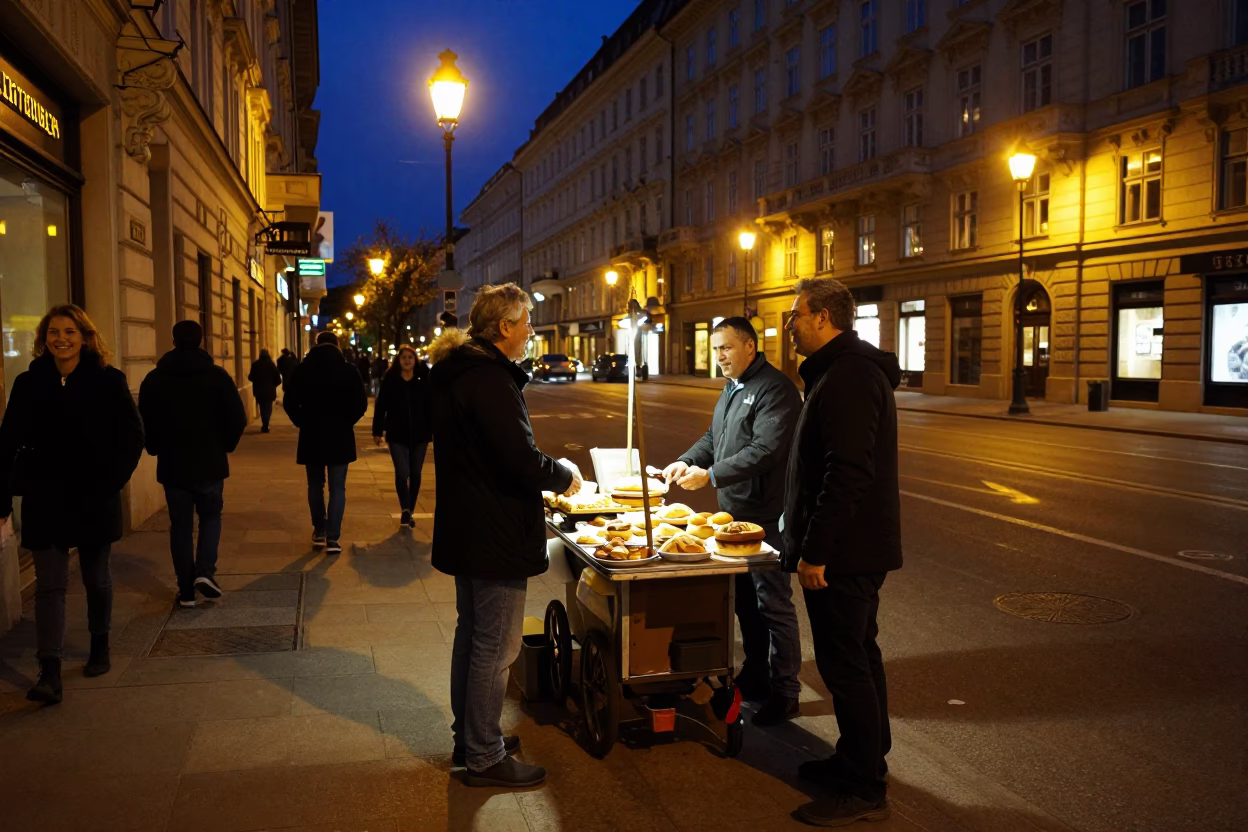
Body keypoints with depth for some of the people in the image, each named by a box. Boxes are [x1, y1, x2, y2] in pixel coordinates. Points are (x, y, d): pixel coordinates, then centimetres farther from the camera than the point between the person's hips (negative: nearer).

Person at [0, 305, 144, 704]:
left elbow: (132, 436, -3)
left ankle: (100, 647, 33)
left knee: (96, 577, 14)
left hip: (94, 499, -1)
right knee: (49, 585, -2)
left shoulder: (108, 381, -5)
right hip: (44, 500, 1)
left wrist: (111, 481, -12)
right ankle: (49, 672, -3)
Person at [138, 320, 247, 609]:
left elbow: (145, 423, 3)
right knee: (210, 516, 16)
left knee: (180, 524, 9)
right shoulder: (217, 376, -5)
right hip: (210, 463, -1)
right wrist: (224, 446, 10)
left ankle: (186, 590, 10)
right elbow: (237, 419, -6)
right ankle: (205, 571, -2)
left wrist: (157, 450, 18)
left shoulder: (154, 379, 0)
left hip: (172, 464, 1)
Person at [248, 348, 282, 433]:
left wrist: (248, 376, 22)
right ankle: (265, 426, -10)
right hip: (269, 390, -1)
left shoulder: (255, 364, -3)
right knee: (268, 408, 4)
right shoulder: (271, 364, -4)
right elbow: (277, 378, -7)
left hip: (259, 391, 1)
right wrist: (274, 385, 11)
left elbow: (251, 377, -2)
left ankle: (264, 425, 21)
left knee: (262, 408, 17)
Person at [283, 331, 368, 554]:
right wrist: (346, 422, 6)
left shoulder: (301, 370, -1)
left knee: (315, 486, 17)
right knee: (337, 488, 3)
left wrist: (304, 423, 8)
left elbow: (289, 403, -4)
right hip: (340, 436, -1)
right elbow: (361, 404, -7)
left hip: (311, 436, 1)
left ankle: (319, 532, 23)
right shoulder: (349, 371, -4)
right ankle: (333, 538, -3)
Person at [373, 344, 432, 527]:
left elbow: (431, 407, 0)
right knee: (402, 473, -11)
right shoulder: (390, 380, -3)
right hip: (397, 435, -1)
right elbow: (380, 407, -1)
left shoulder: (424, 380, -1)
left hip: (419, 435, 1)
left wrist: (435, 430, -4)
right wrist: (377, 431, -3)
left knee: (415, 474, 8)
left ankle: (410, 511, 22)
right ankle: (405, 510, 4)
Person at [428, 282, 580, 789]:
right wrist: (565, 477, -8)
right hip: (496, 535, -11)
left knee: (472, 634, 21)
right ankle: (484, 757, 14)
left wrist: (547, 472, 14)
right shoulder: (491, 380, -22)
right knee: (496, 647, 1)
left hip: (466, 528, 11)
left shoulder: (457, 372, 10)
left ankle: (468, 737, 35)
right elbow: (521, 460, -26)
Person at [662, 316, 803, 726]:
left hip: (765, 515, -9)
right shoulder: (732, 388, 16)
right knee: (745, 599, 17)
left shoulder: (775, 388, -16)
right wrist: (686, 461, 4)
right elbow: (714, 439, 22)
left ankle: (784, 691, 11)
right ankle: (755, 676, 31)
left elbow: (764, 450, -25)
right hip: (734, 512, 10)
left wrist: (710, 475, -27)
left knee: (773, 603, -1)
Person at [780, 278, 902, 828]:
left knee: (846, 666, -2)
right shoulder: (852, 367, 15)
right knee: (858, 657, 20)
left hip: (844, 553, -11)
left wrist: (815, 550, -24)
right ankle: (862, 761, 34)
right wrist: (808, 538, 23)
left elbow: (847, 474, -28)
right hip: (860, 546, 11)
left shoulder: (848, 376, -21)